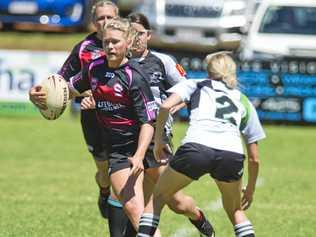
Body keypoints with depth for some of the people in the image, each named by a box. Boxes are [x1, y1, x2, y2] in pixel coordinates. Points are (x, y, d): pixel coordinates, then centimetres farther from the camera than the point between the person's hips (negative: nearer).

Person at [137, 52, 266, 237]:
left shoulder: (194, 86, 26)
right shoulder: (243, 101, 32)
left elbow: (166, 106, 5)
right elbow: (254, 158, 32)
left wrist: (158, 139, 17)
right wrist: (250, 189, 43)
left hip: (196, 147, -2)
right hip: (233, 155, 2)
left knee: (158, 197, 21)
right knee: (235, 210, 27)